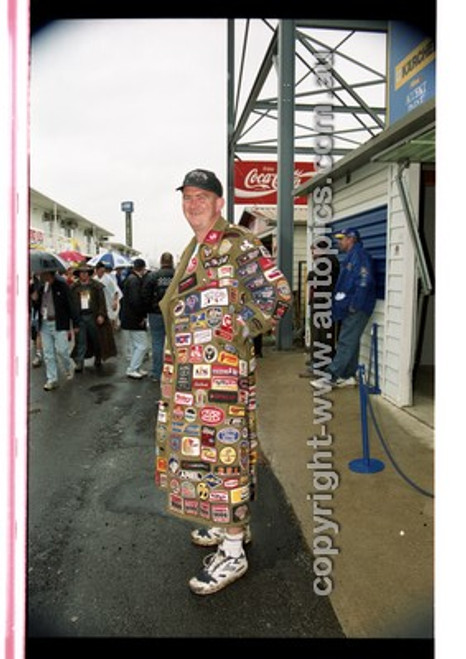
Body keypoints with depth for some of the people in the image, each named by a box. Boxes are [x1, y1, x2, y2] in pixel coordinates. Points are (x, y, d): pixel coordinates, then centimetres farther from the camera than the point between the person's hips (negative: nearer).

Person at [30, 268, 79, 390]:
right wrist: (34, 300, -7)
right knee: (48, 354, 6)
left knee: (61, 350, -4)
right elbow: (38, 307, 16)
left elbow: (70, 305, -8)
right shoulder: (41, 288, 9)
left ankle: (69, 368, 27)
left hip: (59, 324, -5)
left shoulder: (62, 286, -8)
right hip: (44, 324, 5)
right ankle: (52, 380, 15)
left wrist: (74, 323, -10)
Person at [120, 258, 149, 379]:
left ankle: (135, 368, 24)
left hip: (128, 318, 10)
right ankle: (132, 369, -1)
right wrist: (141, 317, -16)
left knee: (134, 345, 17)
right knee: (142, 345, -4)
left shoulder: (130, 278, 13)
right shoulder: (135, 280, -18)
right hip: (135, 319, -10)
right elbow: (135, 301, -26)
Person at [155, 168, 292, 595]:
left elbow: (277, 294, -13)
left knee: (222, 449, -5)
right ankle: (232, 524, 33)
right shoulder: (192, 252, 20)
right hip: (188, 370, 10)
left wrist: (238, 329, -13)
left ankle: (233, 553, 9)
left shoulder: (237, 243, -8)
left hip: (222, 368, -9)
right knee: (197, 444, 16)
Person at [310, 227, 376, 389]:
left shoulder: (359, 255, -11)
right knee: (350, 342, 12)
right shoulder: (350, 257, 20)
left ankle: (331, 376, -7)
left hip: (356, 310, -10)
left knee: (346, 342, -8)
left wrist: (355, 305, -22)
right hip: (349, 309, 10)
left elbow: (364, 281, -22)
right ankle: (348, 376, 19)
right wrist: (341, 305, 14)